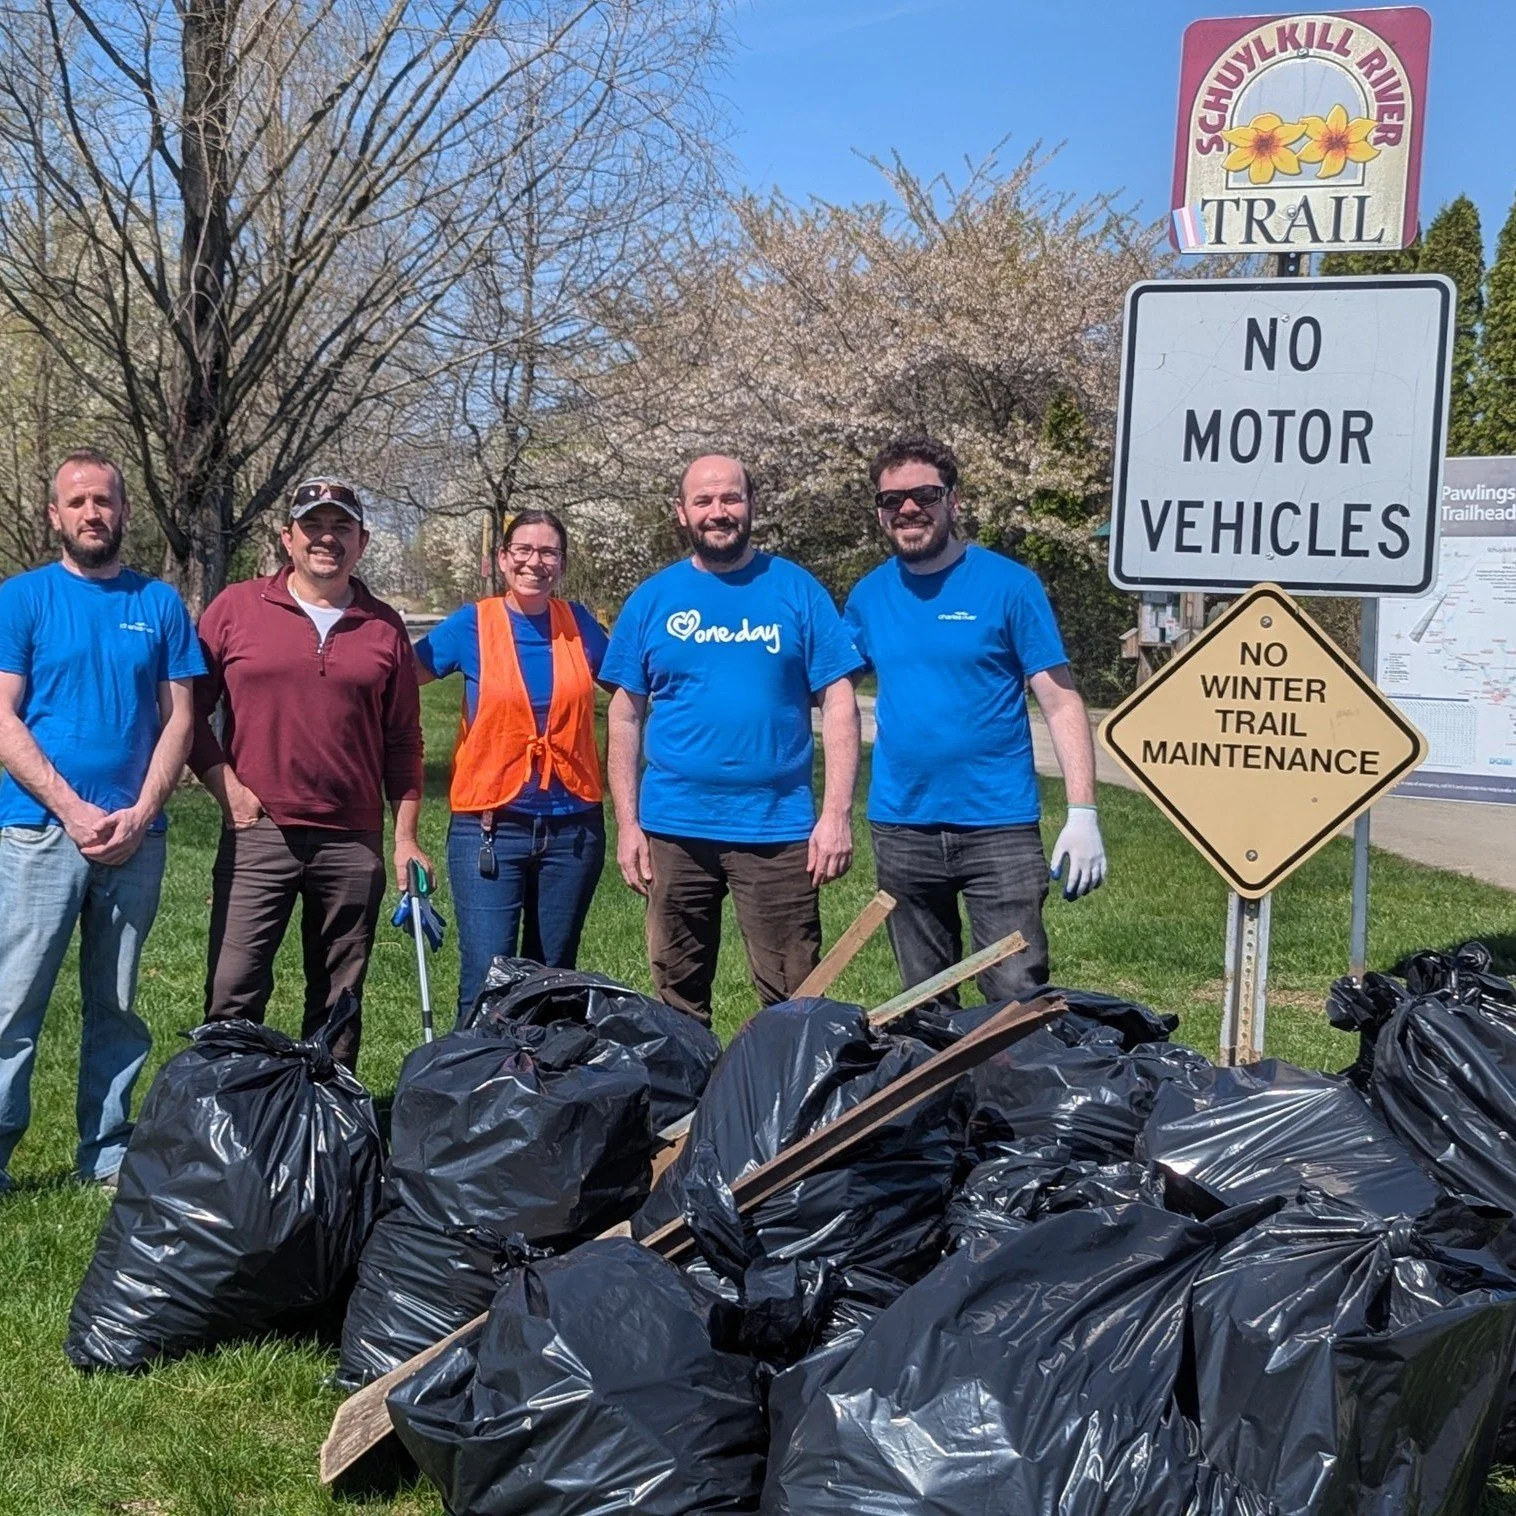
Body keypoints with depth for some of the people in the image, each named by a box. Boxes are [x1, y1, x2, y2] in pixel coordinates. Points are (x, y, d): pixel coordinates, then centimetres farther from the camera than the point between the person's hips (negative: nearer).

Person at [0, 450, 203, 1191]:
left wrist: (140, 813, -8)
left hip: (135, 837, 2)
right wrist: (73, 810, -13)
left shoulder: (160, 603, 8)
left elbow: (178, 718, 5)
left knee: (116, 1004, 10)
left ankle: (108, 1151, 19)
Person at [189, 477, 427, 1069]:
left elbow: (403, 743, 11)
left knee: (338, 1003, 9)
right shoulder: (235, 608, 4)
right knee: (233, 996, -6)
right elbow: (190, 708, 6)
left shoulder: (384, 627, 9)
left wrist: (406, 837, 7)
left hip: (354, 843, 2)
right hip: (257, 834, -2)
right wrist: (227, 787, -5)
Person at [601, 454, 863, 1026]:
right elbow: (625, 718, 7)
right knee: (679, 999, 13)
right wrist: (627, 824, 1)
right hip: (675, 829, 2)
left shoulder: (795, 590, 2)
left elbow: (839, 704, -1)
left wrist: (837, 814, -9)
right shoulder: (652, 599, 6)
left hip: (778, 829, -2)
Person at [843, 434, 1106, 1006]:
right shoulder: (867, 596, 8)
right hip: (900, 827, 4)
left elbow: (1060, 702, -6)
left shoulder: (1009, 584, -4)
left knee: (1017, 997, -6)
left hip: (999, 825, -4)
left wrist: (1083, 813, -14)